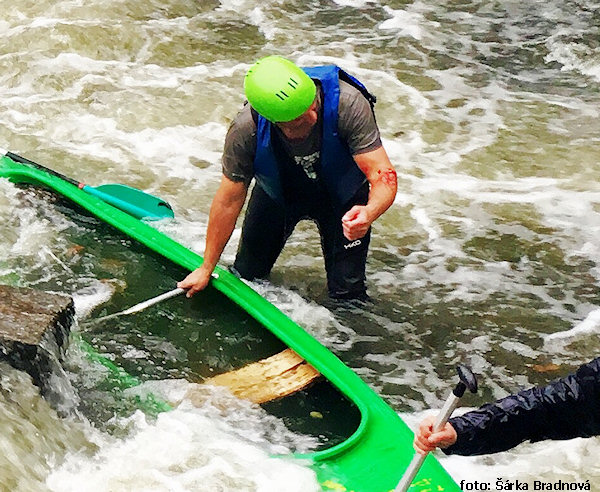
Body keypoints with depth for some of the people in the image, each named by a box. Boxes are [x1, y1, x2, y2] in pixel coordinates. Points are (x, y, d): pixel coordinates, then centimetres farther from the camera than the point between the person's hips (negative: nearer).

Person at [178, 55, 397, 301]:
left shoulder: (348, 103, -40)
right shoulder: (245, 129, -34)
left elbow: (384, 174, -38)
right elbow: (229, 201, -20)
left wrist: (369, 212, -62)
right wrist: (207, 268, -12)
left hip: (343, 196, -1)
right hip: (278, 194, 1)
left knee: (347, 292, -4)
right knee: (246, 275, 11)